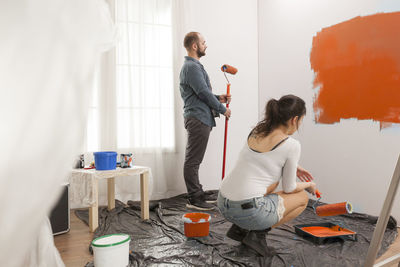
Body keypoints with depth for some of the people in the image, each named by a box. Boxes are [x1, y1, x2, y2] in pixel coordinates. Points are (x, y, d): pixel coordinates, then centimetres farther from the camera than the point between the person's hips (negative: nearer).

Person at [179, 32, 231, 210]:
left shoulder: (193, 65, 22)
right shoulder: (192, 67, -13)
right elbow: (203, 93, -17)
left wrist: (218, 98, 11)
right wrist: (222, 109, -7)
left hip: (200, 118, 11)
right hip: (198, 119, -11)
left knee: (194, 160, 15)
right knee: (193, 160, -6)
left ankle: (198, 193, 24)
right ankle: (194, 199, -1)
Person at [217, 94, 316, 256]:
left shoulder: (256, 131, 10)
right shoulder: (292, 145, -9)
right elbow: (289, 188, 3)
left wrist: (292, 167, 31)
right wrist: (309, 185, 23)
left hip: (223, 205, 7)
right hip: (248, 211, -7)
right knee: (302, 198, 20)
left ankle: (239, 228, 22)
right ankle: (258, 233, 1)